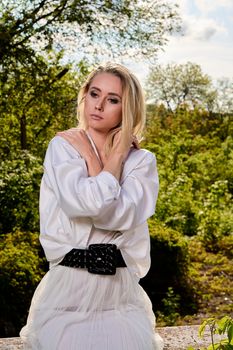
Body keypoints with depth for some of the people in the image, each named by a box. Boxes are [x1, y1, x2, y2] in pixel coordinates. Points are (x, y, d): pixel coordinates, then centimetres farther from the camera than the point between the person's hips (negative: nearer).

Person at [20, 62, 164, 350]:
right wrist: (115, 157, -6)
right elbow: (86, 203, -17)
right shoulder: (62, 146, 0)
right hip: (67, 291, -1)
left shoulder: (142, 161, 3)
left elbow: (121, 216, -15)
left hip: (120, 295, 1)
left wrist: (88, 154, -6)